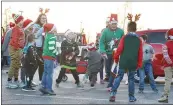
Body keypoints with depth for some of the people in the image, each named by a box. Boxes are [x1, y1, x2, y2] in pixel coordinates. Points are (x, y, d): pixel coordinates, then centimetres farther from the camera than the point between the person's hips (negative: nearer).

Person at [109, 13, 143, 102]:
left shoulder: (124, 37, -3)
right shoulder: (139, 40, 5)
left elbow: (119, 49, -8)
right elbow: (140, 53, 5)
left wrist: (116, 59, 4)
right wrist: (139, 64, 13)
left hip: (123, 62, -2)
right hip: (133, 63, 2)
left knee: (119, 77, 6)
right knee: (131, 79, 11)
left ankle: (113, 93, -8)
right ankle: (131, 97, 11)